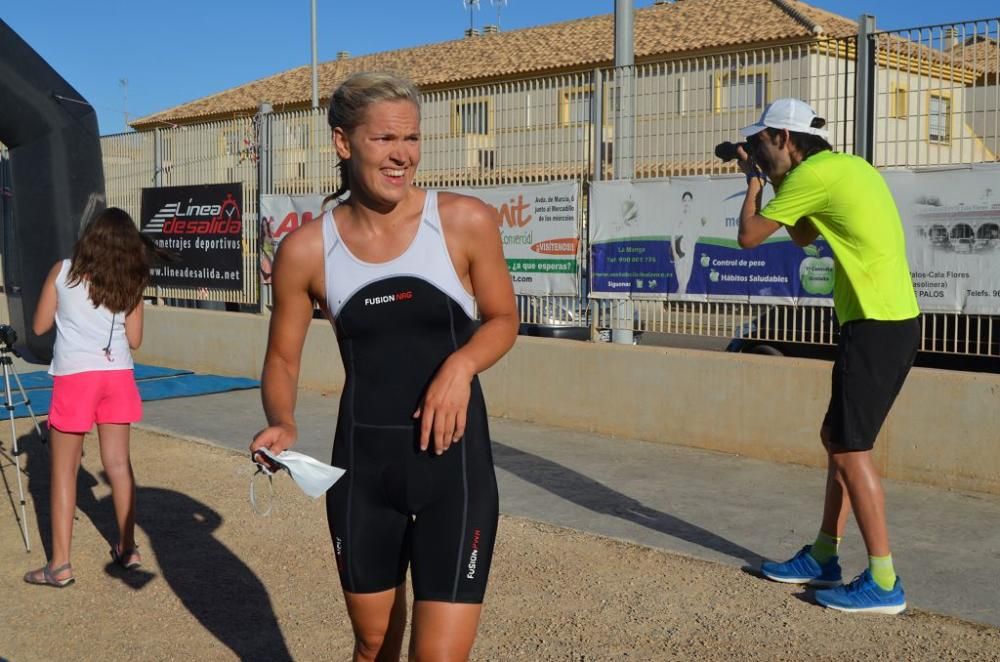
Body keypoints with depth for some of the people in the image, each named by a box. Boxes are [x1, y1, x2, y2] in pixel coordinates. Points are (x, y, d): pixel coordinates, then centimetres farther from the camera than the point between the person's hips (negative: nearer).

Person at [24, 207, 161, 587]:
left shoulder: (63, 271, 0)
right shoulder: (129, 282, 4)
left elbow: (40, 326, 5)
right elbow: (134, 340, 5)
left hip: (74, 377, -2)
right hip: (117, 376, 3)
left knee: (63, 470, 4)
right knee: (118, 463, 13)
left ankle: (60, 564, 4)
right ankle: (127, 549, 21)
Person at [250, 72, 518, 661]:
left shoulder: (466, 222, -9)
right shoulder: (307, 250, -5)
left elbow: (503, 318, 5)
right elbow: (283, 358, 6)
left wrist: (461, 365, -15)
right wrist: (282, 424, -14)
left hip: (453, 463, -2)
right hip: (362, 467, 2)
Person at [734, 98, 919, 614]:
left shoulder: (815, 172, -11)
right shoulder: (849, 167, 17)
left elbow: (749, 236, -7)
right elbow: (803, 237, 29)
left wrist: (755, 182, 9)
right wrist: (775, 181, 23)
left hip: (877, 326, -10)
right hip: (893, 320, 10)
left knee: (850, 447, -5)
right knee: (837, 436, 16)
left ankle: (883, 583, 0)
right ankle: (822, 558, 25)